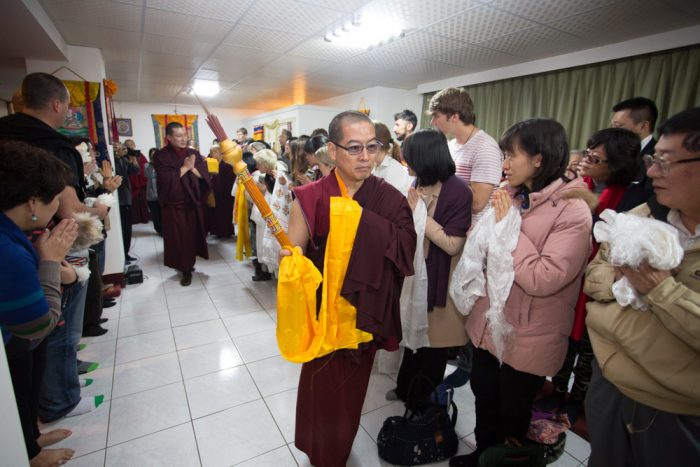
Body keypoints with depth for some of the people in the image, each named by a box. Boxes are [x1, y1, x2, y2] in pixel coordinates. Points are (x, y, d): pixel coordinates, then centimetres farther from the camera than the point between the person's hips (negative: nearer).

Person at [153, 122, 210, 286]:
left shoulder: (193, 153, 6)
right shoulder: (161, 156, -5)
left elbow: (204, 174, -1)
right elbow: (166, 179, -18)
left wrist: (192, 168, -15)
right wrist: (185, 167, -14)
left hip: (192, 203, 3)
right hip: (173, 205, -3)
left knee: (191, 236, 8)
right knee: (177, 237, 1)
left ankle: (187, 269, 24)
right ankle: (186, 268, 16)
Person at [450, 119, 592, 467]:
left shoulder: (573, 212, -19)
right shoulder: (508, 197, 0)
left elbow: (542, 279, -28)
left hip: (528, 338, -6)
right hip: (488, 324, 6)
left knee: (513, 414, 19)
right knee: (484, 398, 26)